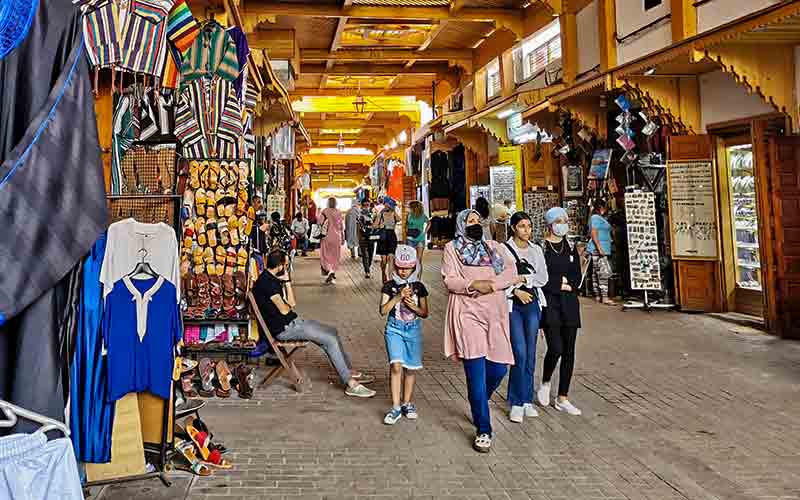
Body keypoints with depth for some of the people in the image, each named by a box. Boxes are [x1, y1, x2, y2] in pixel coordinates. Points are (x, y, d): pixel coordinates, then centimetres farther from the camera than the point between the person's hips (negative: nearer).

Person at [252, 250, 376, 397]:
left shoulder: (273, 279, 12)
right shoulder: (266, 282, -20)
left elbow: (292, 303, 10)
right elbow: (284, 310, -20)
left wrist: (286, 281, 2)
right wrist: (288, 305, 0)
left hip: (292, 322, 11)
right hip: (284, 329, -11)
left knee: (332, 332, 11)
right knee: (331, 339, -15)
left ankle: (349, 372, 17)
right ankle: (351, 384, -11)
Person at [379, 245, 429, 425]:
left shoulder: (419, 287, 3)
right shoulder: (390, 286, -1)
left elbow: (425, 313, 5)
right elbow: (383, 311, -7)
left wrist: (412, 305, -13)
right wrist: (398, 297, -17)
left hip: (413, 329, 2)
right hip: (394, 328, -2)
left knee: (411, 368, 7)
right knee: (396, 366, -13)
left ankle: (407, 403, 24)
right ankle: (396, 407, -6)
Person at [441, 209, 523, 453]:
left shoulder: (493, 247, 18)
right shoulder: (452, 248, 7)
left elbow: (512, 273, 5)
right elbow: (449, 280, -4)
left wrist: (491, 284, -11)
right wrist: (474, 284, -18)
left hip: (494, 315, 5)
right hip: (468, 315, -4)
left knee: (498, 368, 5)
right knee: (476, 374, -8)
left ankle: (478, 404, 36)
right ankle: (483, 431, -2)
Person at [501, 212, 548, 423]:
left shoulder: (536, 250, 12)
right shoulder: (503, 249, -2)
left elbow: (543, 277, 8)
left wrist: (524, 278, -5)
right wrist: (516, 291, -15)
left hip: (533, 303, 4)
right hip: (512, 304, -4)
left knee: (530, 353, 6)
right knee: (520, 353, -10)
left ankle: (526, 400, 16)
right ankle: (517, 403, -1)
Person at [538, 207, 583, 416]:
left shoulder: (571, 247, 13)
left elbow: (577, 277, 9)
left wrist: (567, 284, -9)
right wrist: (562, 282, -9)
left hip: (569, 304, 5)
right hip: (549, 304, -5)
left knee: (569, 351, 5)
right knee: (556, 348, -15)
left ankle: (562, 398, 14)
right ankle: (545, 384, 15)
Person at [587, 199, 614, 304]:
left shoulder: (601, 218, 20)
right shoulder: (596, 218, -11)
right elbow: (594, 234, -19)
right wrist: (600, 249, -25)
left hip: (603, 249, 11)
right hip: (598, 249, -11)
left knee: (596, 272, 10)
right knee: (604, 272, -15)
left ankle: (597, 295, 14)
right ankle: (604, 297, -18)